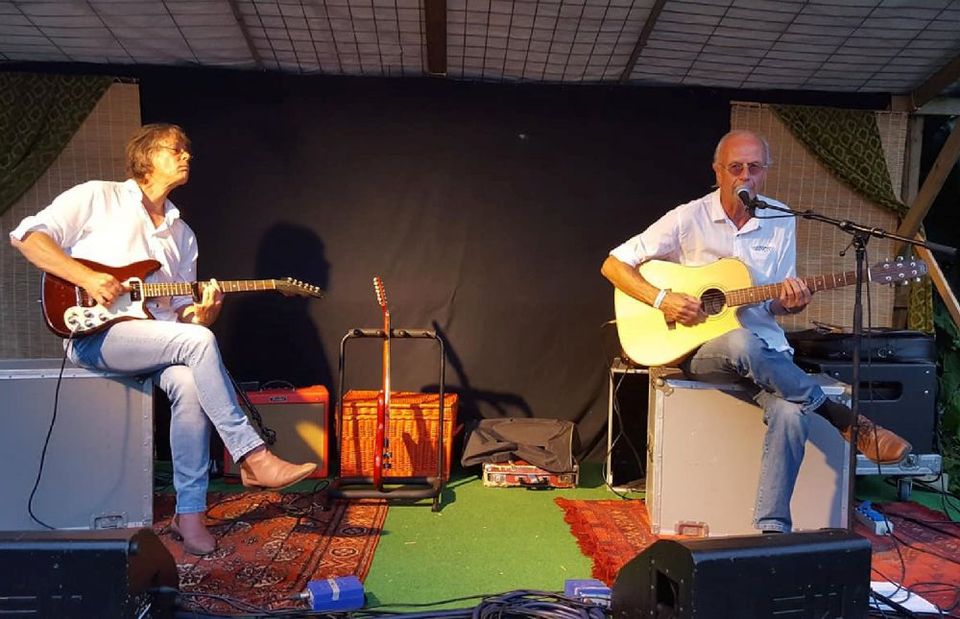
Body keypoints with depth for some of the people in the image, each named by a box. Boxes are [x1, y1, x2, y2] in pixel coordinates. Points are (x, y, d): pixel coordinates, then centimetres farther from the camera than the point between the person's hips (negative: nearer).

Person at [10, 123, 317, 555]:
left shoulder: (181, 234, 20)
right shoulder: (97, 198, 5)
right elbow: (27, 235, -3)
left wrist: (202, 311, -7)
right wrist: (87, 277, -16)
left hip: (152, 337, 5)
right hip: (93, 333, -5)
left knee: (189, 382, -28)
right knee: (199, 342, -29)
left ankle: (189, 512, -19)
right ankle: (253, 458, -24)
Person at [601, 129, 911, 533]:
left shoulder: (781, 221, 6)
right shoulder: (688, 219, -5)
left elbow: (774, 306, 11)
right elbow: (613, 264, -5)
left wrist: (788, 303, -14)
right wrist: (663, 299, -19)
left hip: (765, 349, 3)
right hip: (700, 349, -3)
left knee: (791, 412, -30)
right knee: (743, 344, -38)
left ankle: (771, 528, -20)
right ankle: (848, 421, -18)